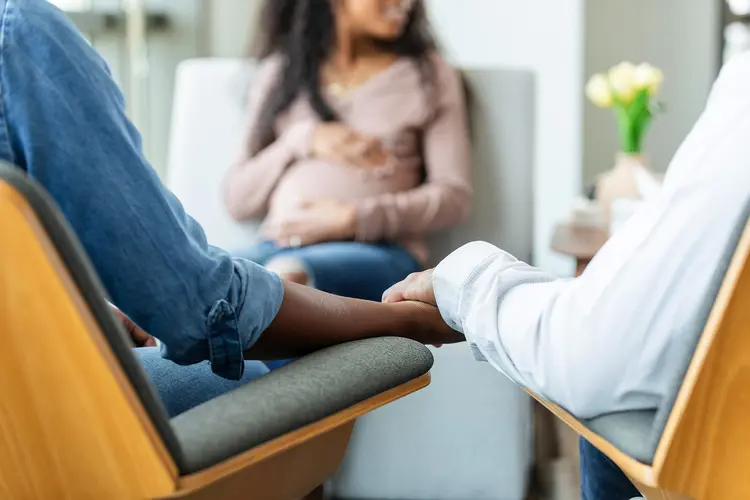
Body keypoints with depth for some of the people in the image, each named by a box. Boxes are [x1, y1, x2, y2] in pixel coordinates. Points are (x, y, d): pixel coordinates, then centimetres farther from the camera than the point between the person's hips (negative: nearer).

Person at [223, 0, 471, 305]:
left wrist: (354, 218, -7)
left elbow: (453, 198, 6)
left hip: (378, 252, -2)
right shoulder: (280, 71, 21)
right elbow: (238, 199, 16)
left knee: (288, 274, -36)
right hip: (279, 248, 2)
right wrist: (303, 141, 0)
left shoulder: (429, 74, 16)